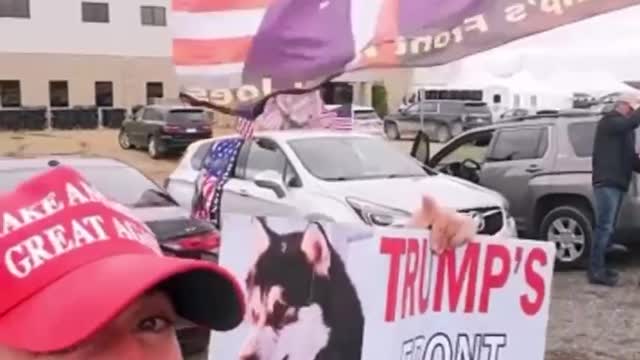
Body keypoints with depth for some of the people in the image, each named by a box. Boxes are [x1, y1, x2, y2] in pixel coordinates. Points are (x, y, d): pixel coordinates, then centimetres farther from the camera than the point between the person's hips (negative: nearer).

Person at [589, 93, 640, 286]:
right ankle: (596, 271, -10)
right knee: (605, 227, -11)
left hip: (616, 182, 10)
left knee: (608, 227, 12)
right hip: (607, 182, -10)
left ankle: (598, 266, 19)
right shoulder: (610, 121, -6)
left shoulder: (624, 128, 22)